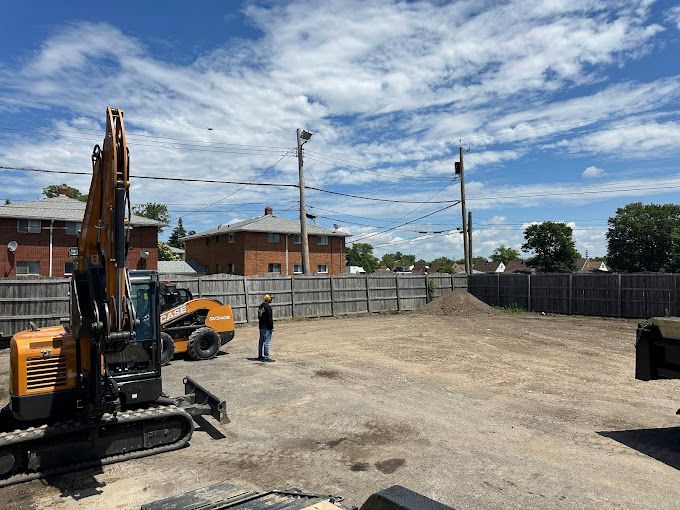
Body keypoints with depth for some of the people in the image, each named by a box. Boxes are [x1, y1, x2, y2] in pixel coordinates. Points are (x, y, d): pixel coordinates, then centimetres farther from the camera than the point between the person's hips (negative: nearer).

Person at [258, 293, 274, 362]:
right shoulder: (268, 307, -16)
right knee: (267, 342, -6)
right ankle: (266, 357, -5)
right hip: (267, 327, -9)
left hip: (261, 327, 9)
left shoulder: (260, 306, 13)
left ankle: (260, 356, 22)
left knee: (261, 341, 15)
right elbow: (270, 318, -19)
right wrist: (272, 327, -14)